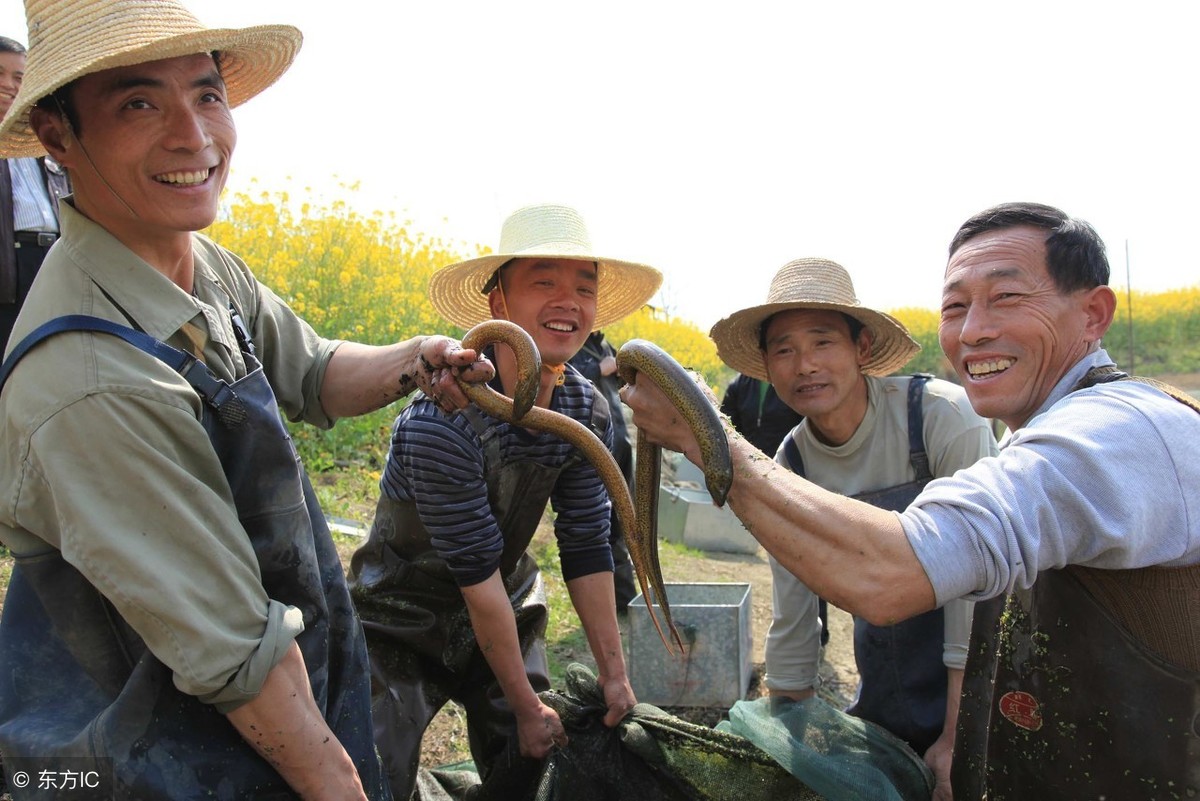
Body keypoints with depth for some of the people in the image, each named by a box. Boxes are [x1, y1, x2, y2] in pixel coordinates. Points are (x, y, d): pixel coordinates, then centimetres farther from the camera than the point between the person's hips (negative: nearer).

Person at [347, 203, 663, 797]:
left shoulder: (588, 413, -13)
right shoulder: (441, 421, -32)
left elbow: (587, 547, -6)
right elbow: (476, 571, -26)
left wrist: (615, 675, -3)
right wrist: (528, 708, -17)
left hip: (505, 609, 5)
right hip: (401, 620, -5)